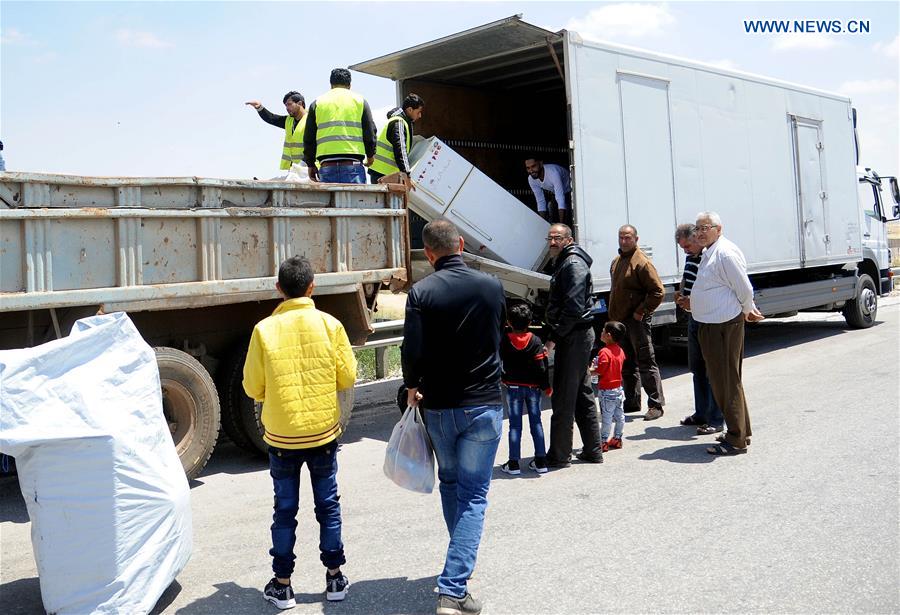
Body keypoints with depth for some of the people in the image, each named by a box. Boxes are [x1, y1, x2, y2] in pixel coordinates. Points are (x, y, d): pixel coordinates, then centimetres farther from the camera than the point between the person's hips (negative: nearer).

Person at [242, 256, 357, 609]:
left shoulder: (264, 330, -9)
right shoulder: (329, 324, -8)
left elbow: (253, 388, -3)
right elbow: (347, 377, -4)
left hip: (281, 436, 0)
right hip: (323, 432, 1)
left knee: (285, 510, 11)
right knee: (328, 505, 15)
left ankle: (282, 586, 19)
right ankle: (334, 578, 24)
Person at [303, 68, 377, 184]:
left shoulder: (317, 103, 15)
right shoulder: (360, 101, 11)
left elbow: (309, 139, 13)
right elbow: (370, 134, 8)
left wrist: (311, 164, 23)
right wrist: (370, 155, 26)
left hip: (327, 166, 2)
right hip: (353, 165, -1)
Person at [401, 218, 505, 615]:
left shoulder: (422, 292, -11)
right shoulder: (492, 286, -2)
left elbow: (413, 351, -13)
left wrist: (412, 386, 5)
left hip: (438, 407, 0)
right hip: (484, 404, 0)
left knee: (449, 483, 21)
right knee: (473, 494, 4)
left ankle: (458, 571, 35)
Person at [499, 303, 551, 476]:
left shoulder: (504, 340, -6)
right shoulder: (535, 341, -7)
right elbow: (542, 366, -9)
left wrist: (501, 379, 16)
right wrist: (546, 387, 0)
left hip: (513, 387, -1)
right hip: (532, 387, 1)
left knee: (515, 425, 3)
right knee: (536, 423, 9)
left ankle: (514, 464, 3)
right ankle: (540, 461, 11)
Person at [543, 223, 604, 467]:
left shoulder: (573, 264, -14)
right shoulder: (564, 262, 19)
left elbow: (574, 307, -23)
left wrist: (554, 337, -19)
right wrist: (554, 334, 16)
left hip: (573, 336, -11)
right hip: (578, 336, 11)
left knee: (563, 398, -5)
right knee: (582, 395, 15)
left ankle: (559, 455, 3)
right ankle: (593, 450, 23)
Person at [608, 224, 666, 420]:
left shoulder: (642, 262, -13)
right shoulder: (616, 261, 14)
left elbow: (658, 292, -18)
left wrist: (641, 312, -17)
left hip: (636, 321, -9)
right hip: (620, 321, 9)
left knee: (646, 363, -4)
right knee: (627, 365, 15)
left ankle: (656, 404, 1)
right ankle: (632, 402, 25)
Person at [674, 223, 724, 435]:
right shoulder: (689, 257, 10)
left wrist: (693, 302, -24)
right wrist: (681, 294, 9)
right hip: (693, 319, 9)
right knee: (697, 368, 17)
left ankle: (716, 420, 5)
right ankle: (701, 414, 30)